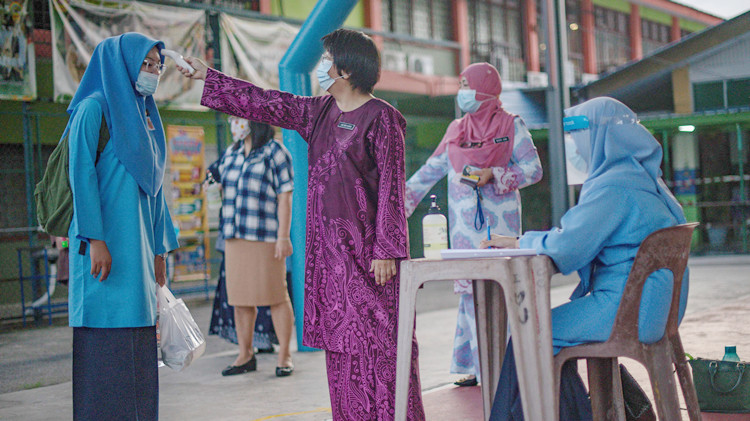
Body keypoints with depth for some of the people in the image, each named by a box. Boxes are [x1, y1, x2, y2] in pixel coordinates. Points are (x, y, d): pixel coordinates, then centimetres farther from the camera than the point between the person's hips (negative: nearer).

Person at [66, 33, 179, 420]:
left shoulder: (144, 116, 19)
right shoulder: (94, 107, -4)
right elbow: (82, 173, -12)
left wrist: (159, 251, 18)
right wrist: (95, 239, -20)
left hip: (138, 247, 8)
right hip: (107, 245, -8)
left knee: (137, 351, 7)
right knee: (107, 344, -8)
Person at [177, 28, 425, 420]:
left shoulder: (380, 118, -9)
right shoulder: (320, 112, 12)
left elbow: (391, 187, -13)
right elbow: (264, 102, 20)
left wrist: (386, 250, -18)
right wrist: (207, 76, 22)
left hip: (367, 250, -7)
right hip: (330, 249, 8)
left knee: (379, 344, -6)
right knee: (342, 346, 9)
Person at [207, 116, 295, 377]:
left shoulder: (274, 152, -1)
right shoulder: (230, 154, 18)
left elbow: (285, 197, -6)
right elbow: (221, 188, 31)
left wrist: (283, 237, -13)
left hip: (265, 236, -6)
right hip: (234, 237, 7)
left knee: (275, 295, -3)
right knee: (239, 297, 8)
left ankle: (284, 355, 5)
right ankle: (245, 355, 17)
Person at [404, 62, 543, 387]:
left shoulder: (511, 125, 4)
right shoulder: (456, 130, 17)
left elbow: (533, 169, -2)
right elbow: (430, 171, 21)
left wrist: (493, 175, -14)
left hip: (499, 221, -4)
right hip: (465, 223, 4)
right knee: (472, 291, -1)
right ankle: (478, 366, 4)